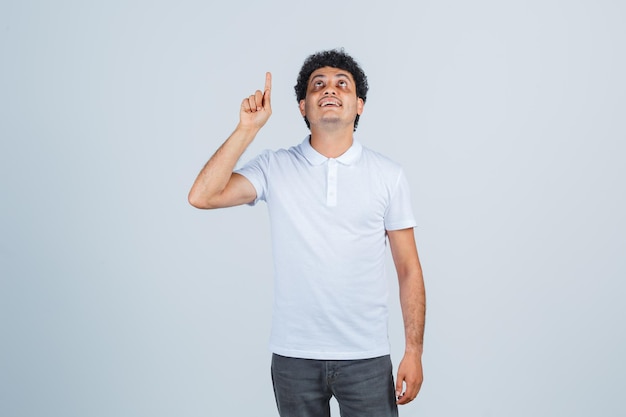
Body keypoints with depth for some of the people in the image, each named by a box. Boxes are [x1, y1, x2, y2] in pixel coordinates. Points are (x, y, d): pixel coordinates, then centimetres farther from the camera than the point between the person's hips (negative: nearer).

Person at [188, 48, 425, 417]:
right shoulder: (275, 168, -1)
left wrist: (414, 352, -3)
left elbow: (408, 269, 1)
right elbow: (202, 196, -14)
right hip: (293, 356, 1)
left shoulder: (388, 175, -1)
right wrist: (248, 128, -14)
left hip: (366, 357, 0)